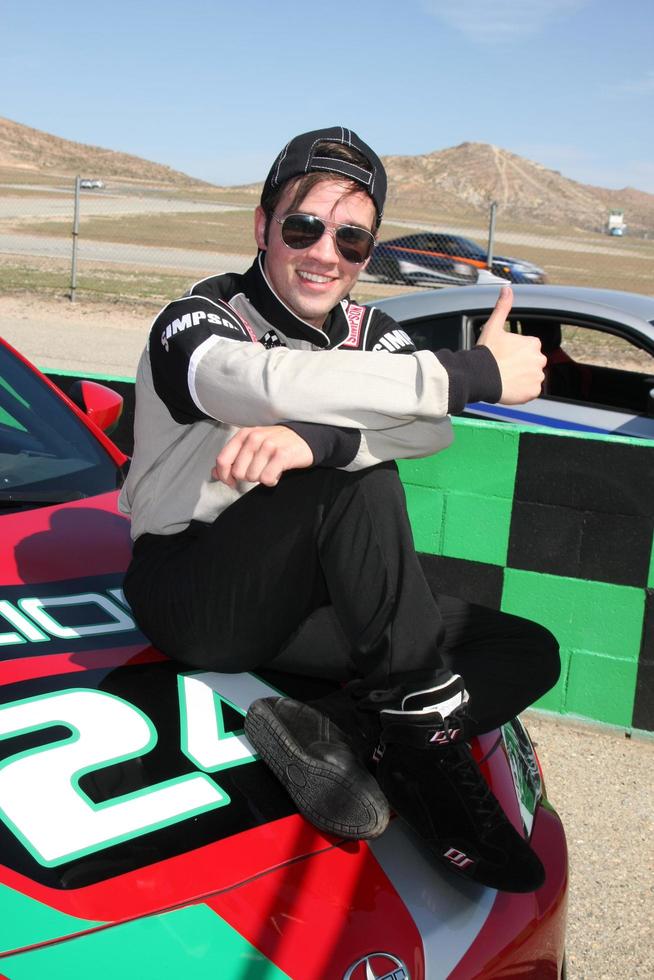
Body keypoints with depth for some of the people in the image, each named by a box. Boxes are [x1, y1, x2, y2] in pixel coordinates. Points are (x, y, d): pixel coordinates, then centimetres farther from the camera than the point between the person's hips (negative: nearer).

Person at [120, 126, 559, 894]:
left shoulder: (368, 333, 7)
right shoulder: (196, 321, -11)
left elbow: (434, 428, -15)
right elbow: (263, 383, -35)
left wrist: (315, 439, -37)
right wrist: (475, 373, -34)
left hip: (294, 615, 7)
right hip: (192, 600, -6)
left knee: (530, 653, -6)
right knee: (360, 480, -32)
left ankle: (336, 730, -26)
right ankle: (423, 730, -26)